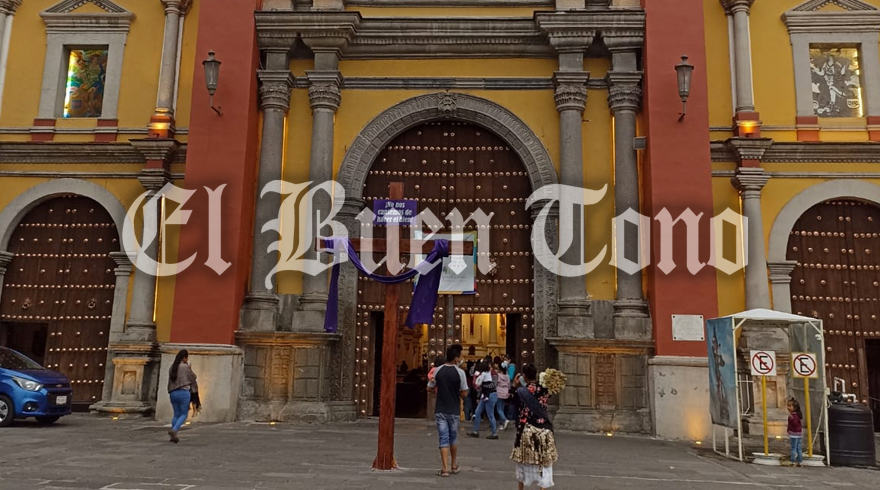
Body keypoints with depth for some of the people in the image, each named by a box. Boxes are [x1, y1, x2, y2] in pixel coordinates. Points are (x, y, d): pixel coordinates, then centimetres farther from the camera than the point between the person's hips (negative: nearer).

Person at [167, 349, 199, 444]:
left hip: (173, 393, 6)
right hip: (184, 392, -6)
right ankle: (174, 430, -15)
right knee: (184, 414, 4)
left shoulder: (172, 367, 8)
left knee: (176, 414, 15)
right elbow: (192, 379, -1)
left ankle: (173, 436, 12)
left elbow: (170, 381, 10)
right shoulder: (186, 367, -9)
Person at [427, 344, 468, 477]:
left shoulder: (438, 371, -3)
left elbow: (430, 388, 5)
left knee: (443, 439, 4)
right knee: (453, 438, 16)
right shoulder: (460, 372, -11)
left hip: (440, 410, 1)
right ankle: (454, 466, 29)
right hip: (454, 410, -1)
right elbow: (464, 393, -10)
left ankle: (445, 468, -2)